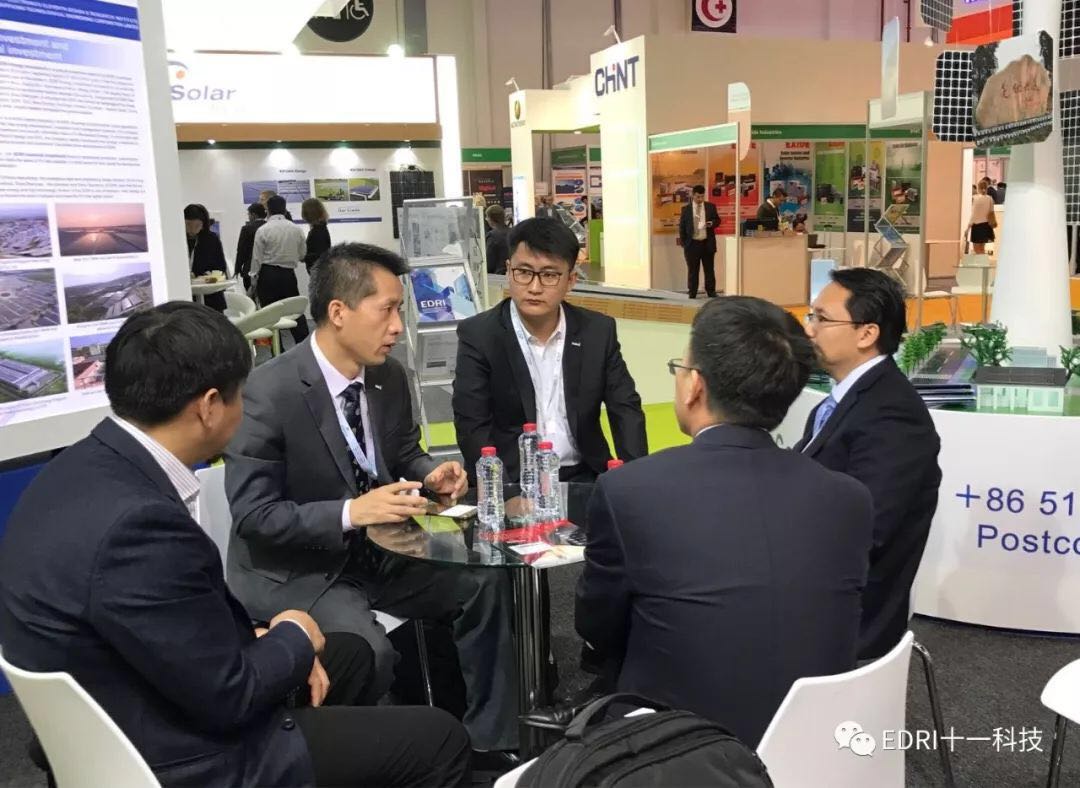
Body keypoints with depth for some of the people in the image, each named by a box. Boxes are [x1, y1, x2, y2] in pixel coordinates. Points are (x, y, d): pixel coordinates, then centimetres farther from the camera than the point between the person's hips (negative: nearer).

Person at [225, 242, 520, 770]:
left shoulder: (390, 377, -2)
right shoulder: (269, 392, -23)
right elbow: (252, 514, -22)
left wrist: (430, 474, -10)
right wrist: (349, 512, -32)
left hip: (376, 550, 7)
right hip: (295, 569, -7)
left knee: (485, 586, -4)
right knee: (370, 655, -30)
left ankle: (485, 743, 9)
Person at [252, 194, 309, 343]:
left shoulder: (262, 230, -8)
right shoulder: (296, 229, 0)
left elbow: (257, 258, -5)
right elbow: (302, 254, 10)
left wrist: (254, 280, 6)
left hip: (267, 275, -2)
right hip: (289, 274, 2)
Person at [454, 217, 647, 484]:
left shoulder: (598, 330, 2)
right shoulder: (479, 335, -7)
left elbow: (626, 409, 4)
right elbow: (472, 427, -10)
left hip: (583, 476, 2)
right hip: (510, 481, -2)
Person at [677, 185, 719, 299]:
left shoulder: (711, 207, 5)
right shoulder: (686, 209, 1)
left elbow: (718, 220, 11)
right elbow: (682, 226, 4)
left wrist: (712, 223, -13)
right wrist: (683, 242, -1)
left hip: (707, 243, 1)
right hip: (692, 244, -1)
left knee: (709, 269, 6)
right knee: (692, 270, 4)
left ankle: (711, 292, 14)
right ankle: (692, 293, 11)